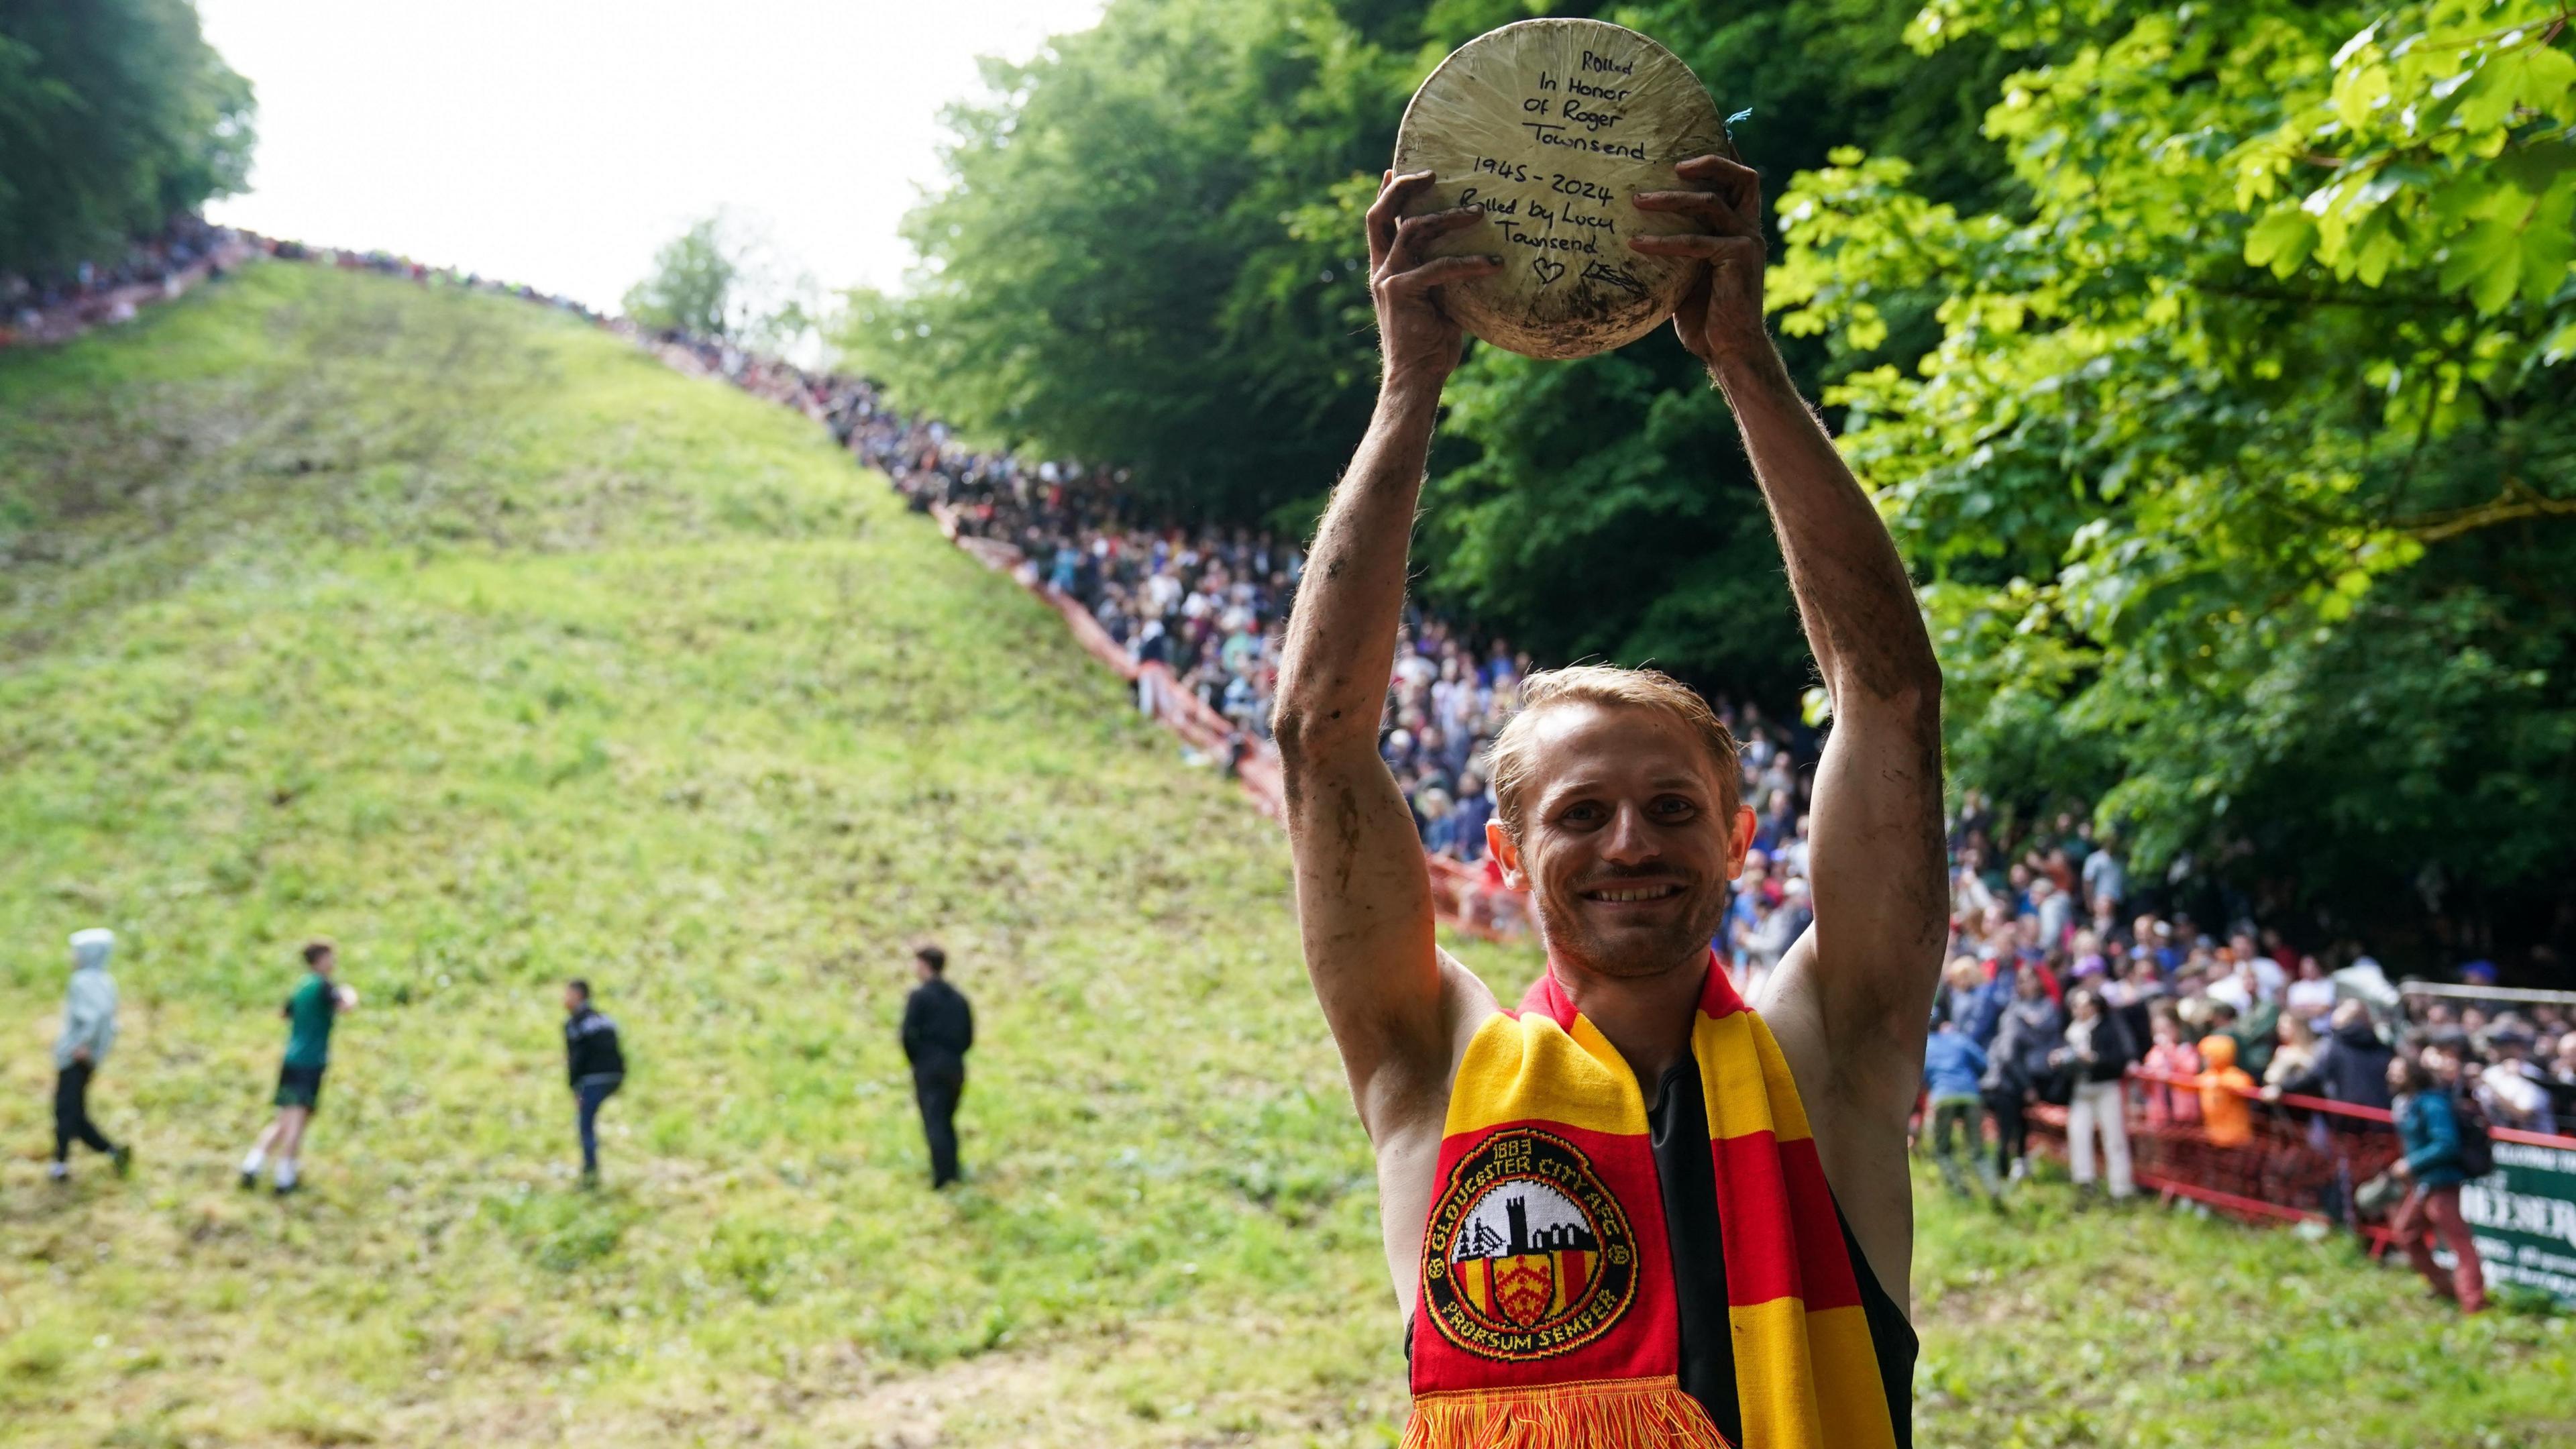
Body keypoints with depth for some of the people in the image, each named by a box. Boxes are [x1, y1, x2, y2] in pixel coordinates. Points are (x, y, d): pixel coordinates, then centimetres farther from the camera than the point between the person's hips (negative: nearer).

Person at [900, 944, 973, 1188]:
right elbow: (968, 1037, 10)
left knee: (933, 1122, -7)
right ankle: (952, 1172, 16)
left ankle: (942, 1173, -17)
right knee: (947, 1120, 16)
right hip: (955, 1067, 5)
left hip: (928, 1067, -5)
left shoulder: (919, 996, -5)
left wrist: (915, 1061, 2)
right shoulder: (959, 998, 12)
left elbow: (908, 1034, -11)